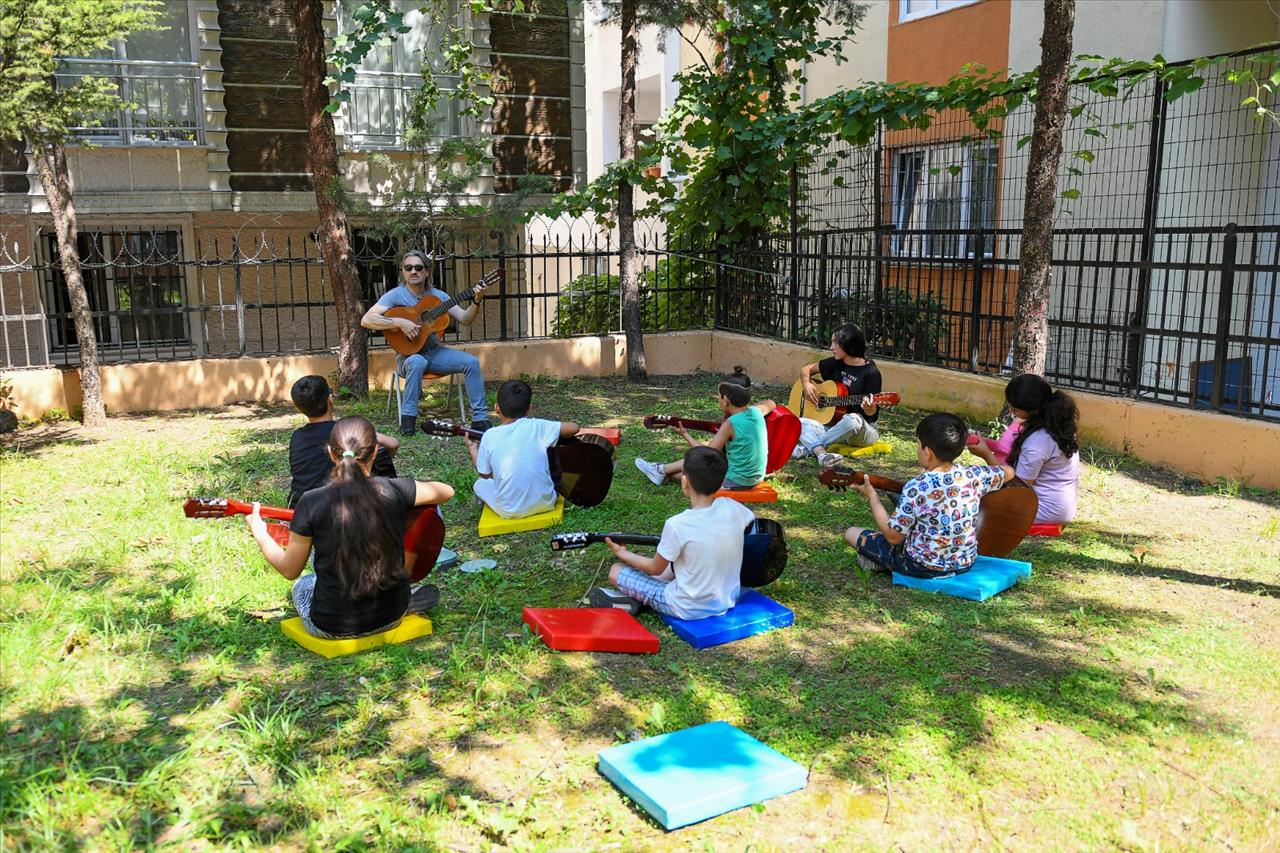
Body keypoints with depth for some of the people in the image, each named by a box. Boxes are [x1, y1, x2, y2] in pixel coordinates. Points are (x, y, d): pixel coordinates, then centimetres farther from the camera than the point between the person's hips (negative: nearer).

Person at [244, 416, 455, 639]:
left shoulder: (311, 503, -17)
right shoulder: (394, 491, -13)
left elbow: (290, 570, -4)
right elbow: (447, 491, 7)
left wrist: (259, 534, 11)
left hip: (330, 626, -4)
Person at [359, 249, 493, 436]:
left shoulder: (437, 296, 6)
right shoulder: (396, 295, -6)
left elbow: (465, 319, 1)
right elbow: (366, 320, -17)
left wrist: (476, 302, -18)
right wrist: (399, 322, -27)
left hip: (435, 352, 4)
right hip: (409, 354, -4)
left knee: (471, 362, -17)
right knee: (417, 362, -38)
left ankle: (480, 418, -13)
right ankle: (407, 419, -26)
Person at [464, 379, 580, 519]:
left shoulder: (489, 436, -8)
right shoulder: (537, 426, -9)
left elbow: (485, 474, 3)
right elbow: (574, 428, -6)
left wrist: (473, 447, 19)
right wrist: (552, 434, 13)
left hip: (510, 511, -2)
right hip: (545, 503, 2)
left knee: (479, 485, 26)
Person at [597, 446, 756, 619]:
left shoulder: (677, 525, -24)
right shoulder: (732, 507, -12)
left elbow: (655, 569, -8)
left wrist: (621, 553, 9)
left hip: (690, 610, -5)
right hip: (729, 599, 5)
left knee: (616, 571, 6)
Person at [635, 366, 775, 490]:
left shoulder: (730, 424, -23)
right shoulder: (756, 411, -4)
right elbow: (771, 404, 21)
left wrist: (685, 434, -1)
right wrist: (743, 406, 14)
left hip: (736, 482, -7)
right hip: (756, 477, 7)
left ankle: (663, 472, 35)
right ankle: (663, 470, 34)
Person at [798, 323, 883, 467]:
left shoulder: (871, 372, -11)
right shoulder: (835, 364, 6)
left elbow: (872, 414, -10)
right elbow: (806, 369, 18)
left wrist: (869, 409, -33)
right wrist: (806, 384, -3)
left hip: (863, 429, -5)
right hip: (833, 425, 5)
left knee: (853, 419, -42)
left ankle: (808, 447, -29)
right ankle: (821, 454, -47)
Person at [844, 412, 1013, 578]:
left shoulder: (915, 487, -25)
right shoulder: (974, 476, -11)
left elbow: (893, 537, -18)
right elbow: (1008, 472, 10)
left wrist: (872, 495, -9)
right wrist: (986, 453, 27)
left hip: (922, 567, -5)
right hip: (965, 564, 5)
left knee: (852, 533, 7)